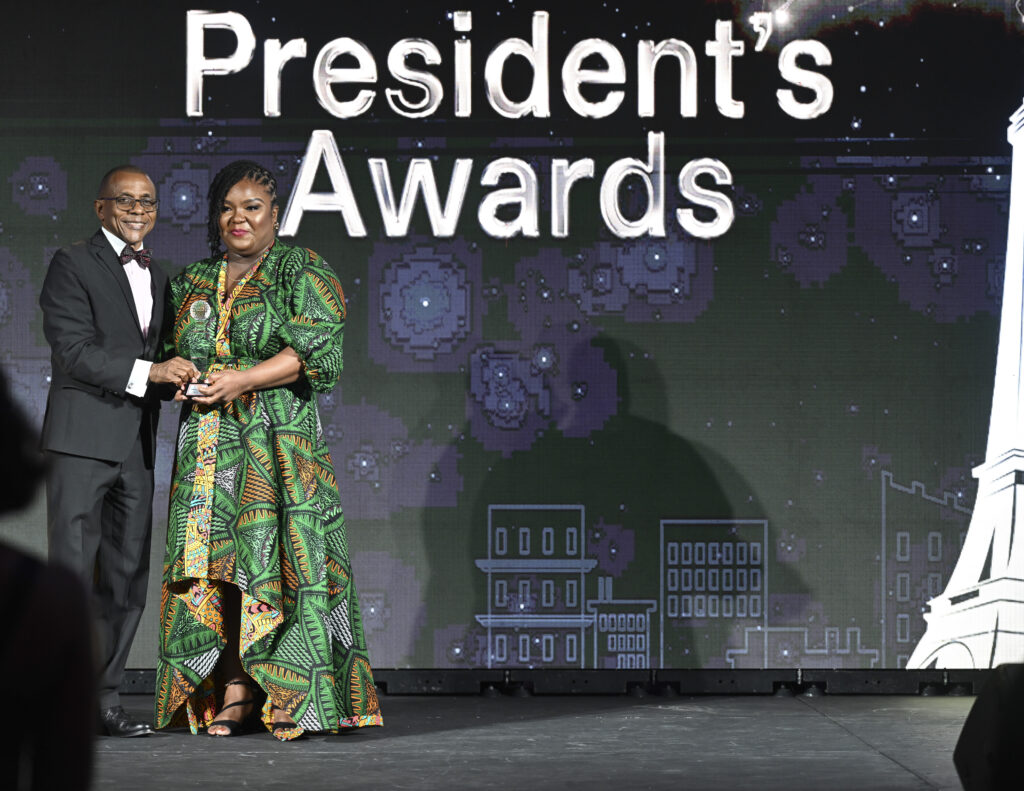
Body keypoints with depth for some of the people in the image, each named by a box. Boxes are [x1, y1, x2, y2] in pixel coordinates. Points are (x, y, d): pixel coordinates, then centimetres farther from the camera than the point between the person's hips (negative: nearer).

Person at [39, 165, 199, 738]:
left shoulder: (157, 277, 19)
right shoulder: (73, 265, -3)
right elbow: (74, 348, -14)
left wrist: (180, 377, 3)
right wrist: (149, 371, -20)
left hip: (137, 444, 7)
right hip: (81, 438, -7)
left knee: (128, 575, 6)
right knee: (73, 572, -8)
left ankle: (104, 695, 12)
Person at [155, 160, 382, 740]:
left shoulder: (303, 272, 2)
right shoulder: (193, 283, 18)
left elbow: (317, 348, -9)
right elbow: (176, 351, 25)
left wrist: (243, 380, -16)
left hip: (281, 437, -5)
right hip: (210, 442, 5)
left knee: (279, 557, -11)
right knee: (221, 560, -1)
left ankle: (295, 698, -10)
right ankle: (233, 693, -1)